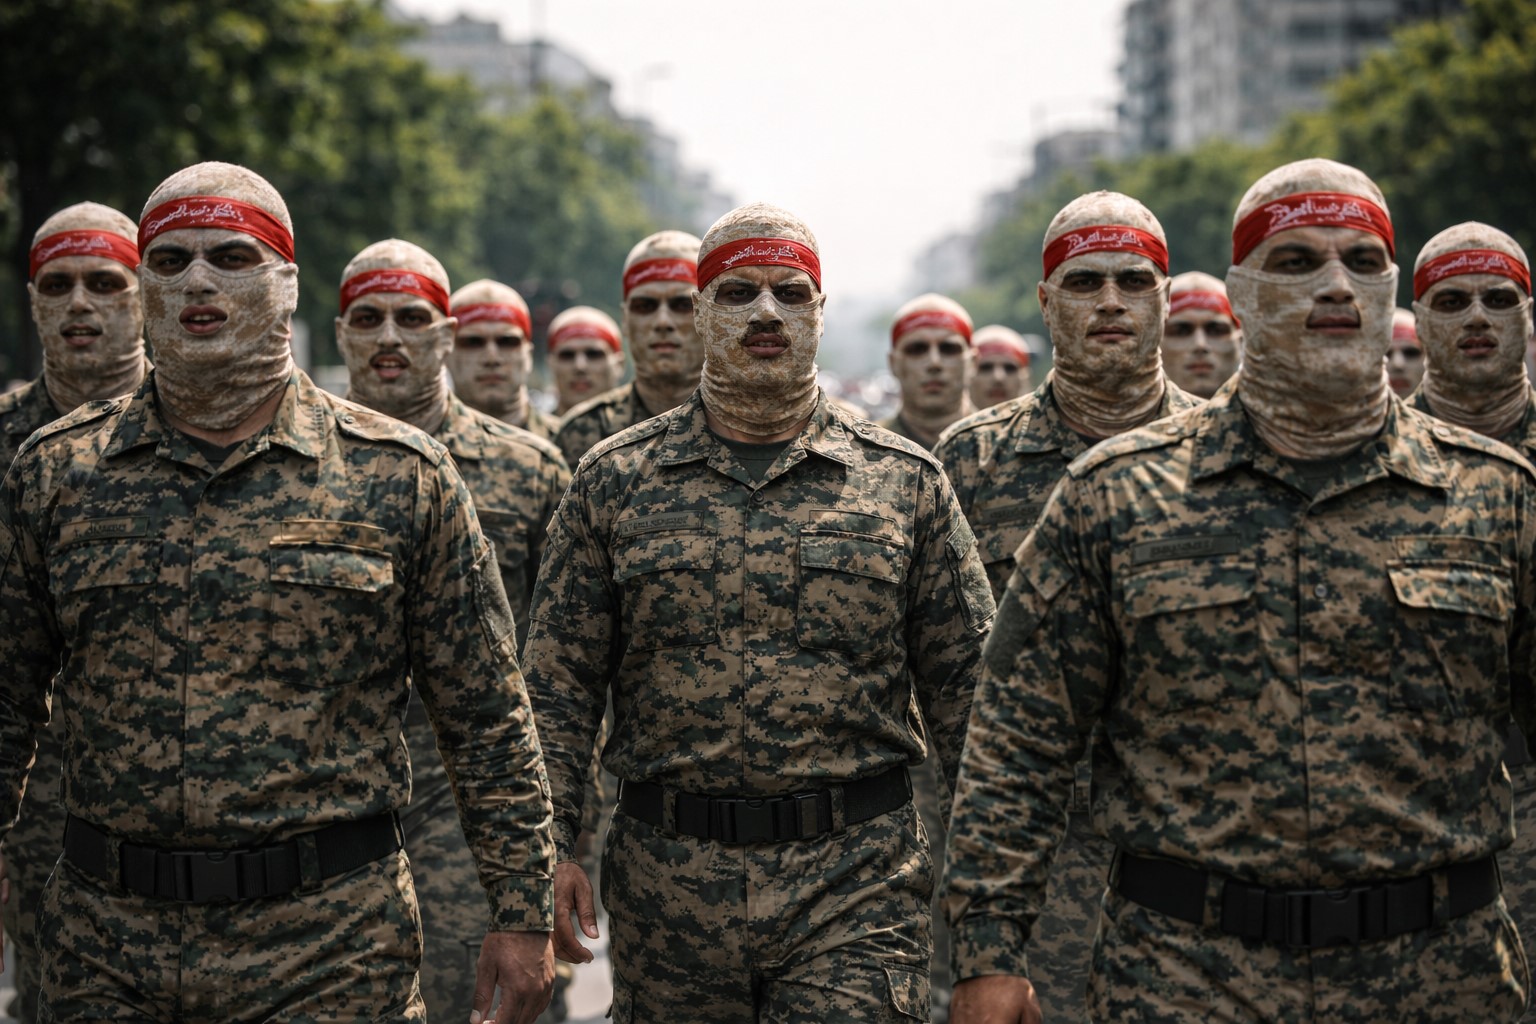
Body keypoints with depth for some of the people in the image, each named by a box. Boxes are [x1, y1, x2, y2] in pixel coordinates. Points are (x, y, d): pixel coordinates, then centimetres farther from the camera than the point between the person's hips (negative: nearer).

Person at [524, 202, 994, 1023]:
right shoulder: (613, 479, 6)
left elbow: (962, 682, 7)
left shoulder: (904, 480, 5)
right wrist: (547, 847, -3)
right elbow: (558, 685, 6)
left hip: (858, 888, -1)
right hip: (668, 880, 1)